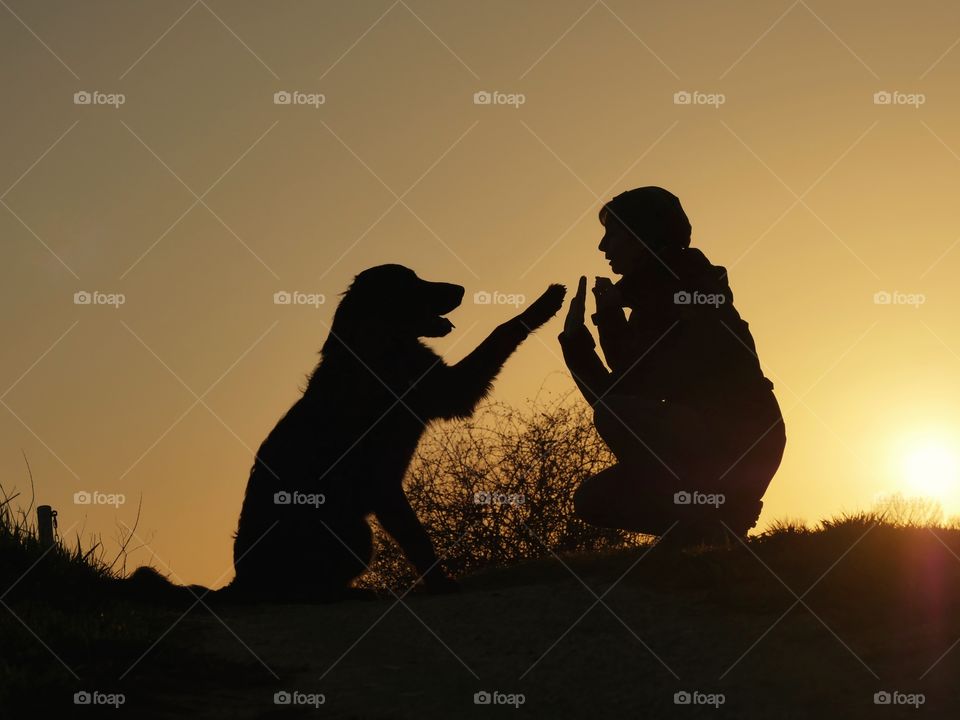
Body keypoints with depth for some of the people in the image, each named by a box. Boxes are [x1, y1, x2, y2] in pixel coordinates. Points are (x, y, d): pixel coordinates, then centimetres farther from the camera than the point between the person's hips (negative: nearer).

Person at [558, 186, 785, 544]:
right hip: (707, 450, 9)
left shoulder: (691, 287, -11)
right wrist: (575, 339, 9)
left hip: (741, 444, -9)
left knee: (616, 414, -27)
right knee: (592, 500, 8)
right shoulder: (653, 301, 15)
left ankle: (706, 518, -16)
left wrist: (611, 317, -8)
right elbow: (618, 393, 14)